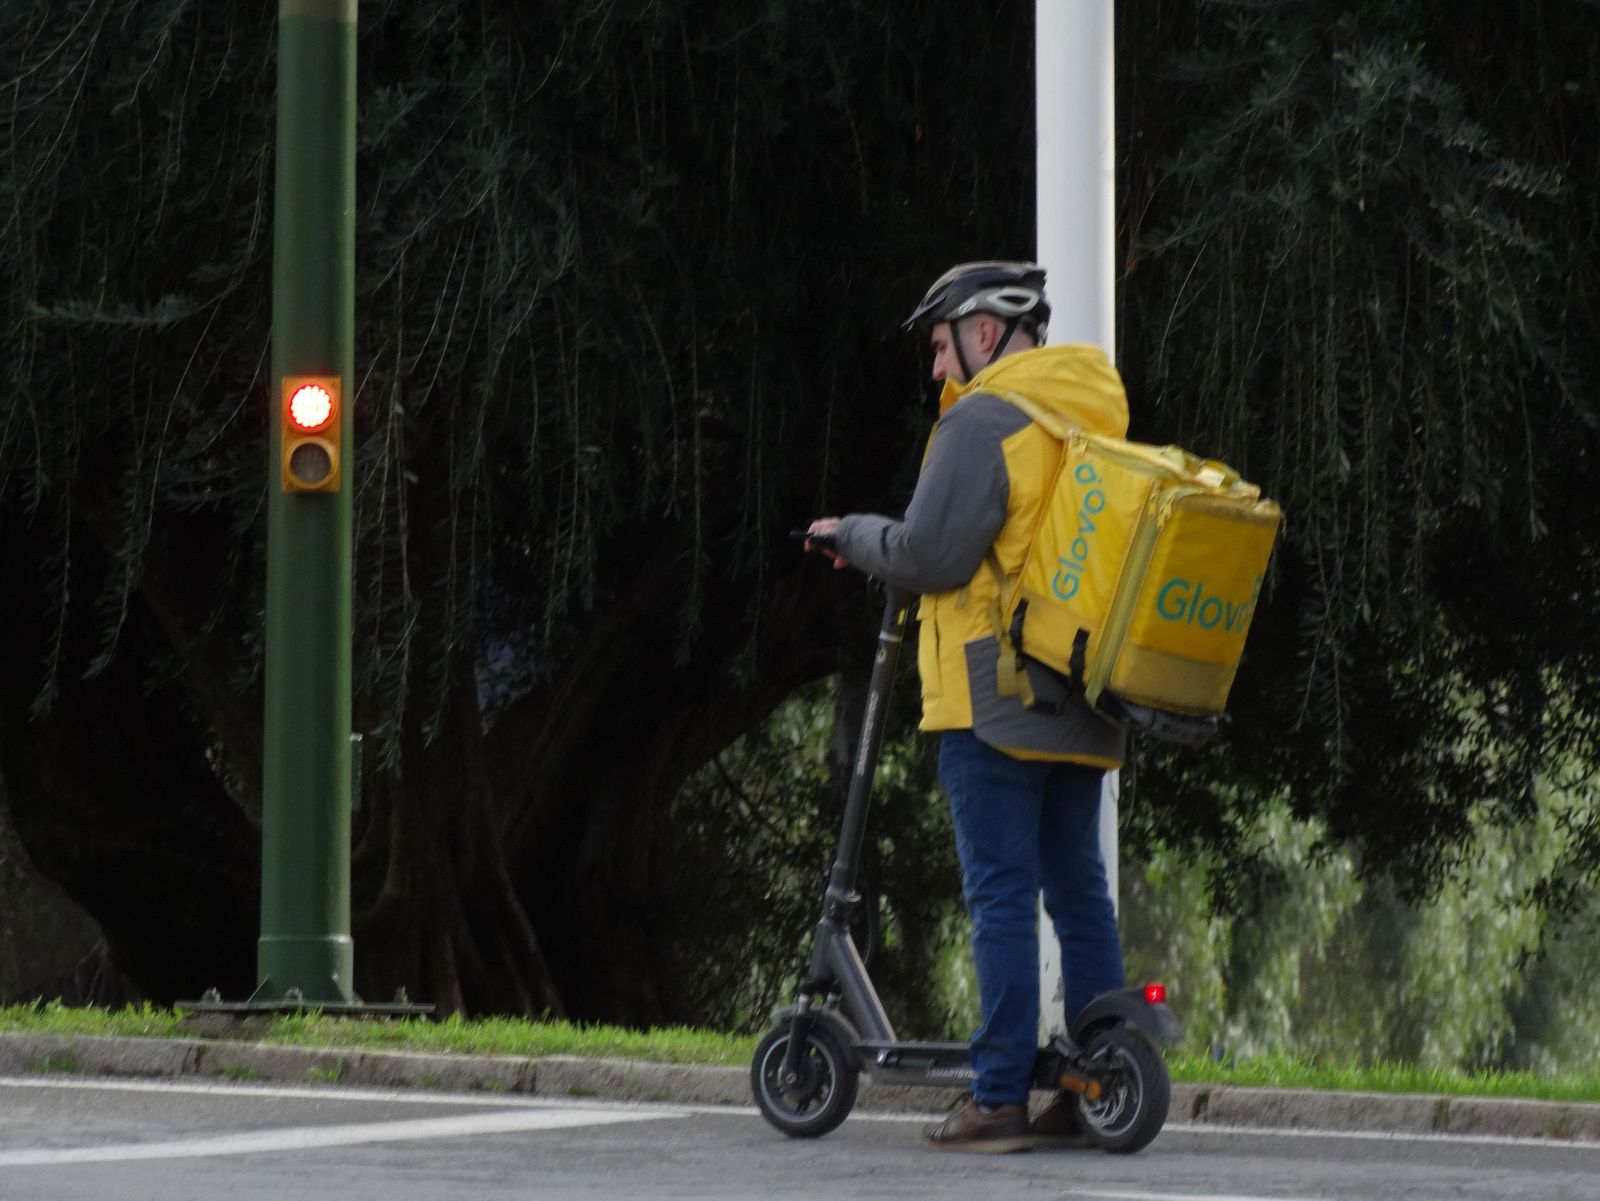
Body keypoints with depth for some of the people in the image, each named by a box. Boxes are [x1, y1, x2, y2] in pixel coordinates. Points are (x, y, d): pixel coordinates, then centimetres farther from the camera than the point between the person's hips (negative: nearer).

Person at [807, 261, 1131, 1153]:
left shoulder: (984, 420, -10)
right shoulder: (1099, 419, 16)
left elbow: (930, 557, -15)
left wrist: (854, 535, 3)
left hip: (997, 692, -8)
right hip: (1082, 702, 8)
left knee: (1002, 895, -7)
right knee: (1080, 891, 10)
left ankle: (1000, 1099, -8)